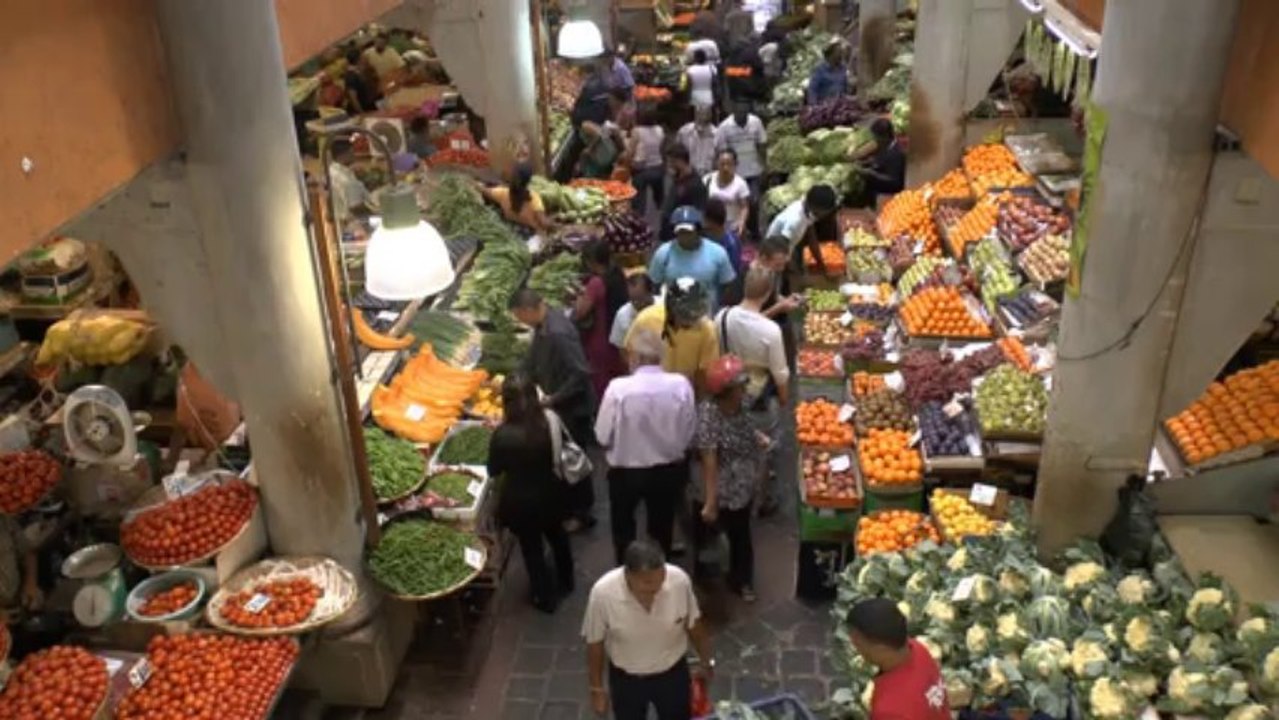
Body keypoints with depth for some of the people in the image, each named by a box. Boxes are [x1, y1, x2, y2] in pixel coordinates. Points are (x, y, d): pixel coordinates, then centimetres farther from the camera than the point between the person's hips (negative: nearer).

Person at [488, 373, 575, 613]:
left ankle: (545, 598, 37)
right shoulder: (550, 421, -19)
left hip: (521, 502, -4)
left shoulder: (502, 435, -28)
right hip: (550, 493, 4)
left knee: (532, 549, 18)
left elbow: (494, 471, -12)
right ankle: (566, 580, 53)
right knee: (557, 535, 30)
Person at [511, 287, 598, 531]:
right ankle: (572, 507, 38)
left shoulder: (558, 333, -31)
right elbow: (534, 362, 14)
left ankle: (581, 514, 24)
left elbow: (581, 374, -31)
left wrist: (553, 399, -25)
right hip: (560, 405, 9)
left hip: (573, 407, -9)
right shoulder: (543, 325, -1)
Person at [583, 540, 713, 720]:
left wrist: (705, 662, 7)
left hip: (673, 673, 1)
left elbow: (693, 625, -7)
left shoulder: (679, 580, -28)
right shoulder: (603, 593, -32)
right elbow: (595, 643, -14)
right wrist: (597, 688, -4)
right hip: (626, 679, -1)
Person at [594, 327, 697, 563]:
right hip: (669, 471, 2)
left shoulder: (619, 388, -23)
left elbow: (603, 436, -13)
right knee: (662, 529, 26)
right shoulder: (681, 385, -17)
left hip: (626, 472, -2)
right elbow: (690, 434, -6)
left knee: (623, 531, 25)